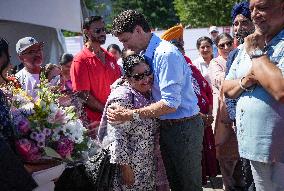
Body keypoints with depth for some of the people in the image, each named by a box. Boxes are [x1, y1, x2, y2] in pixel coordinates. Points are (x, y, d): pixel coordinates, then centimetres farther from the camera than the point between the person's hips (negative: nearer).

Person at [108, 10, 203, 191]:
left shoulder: (166, 54, -21)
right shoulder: (146, 54, 6)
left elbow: (170, 104, -24)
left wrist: (132, 114, -22)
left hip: (184, 127, -9)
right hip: (166, 127, 9)